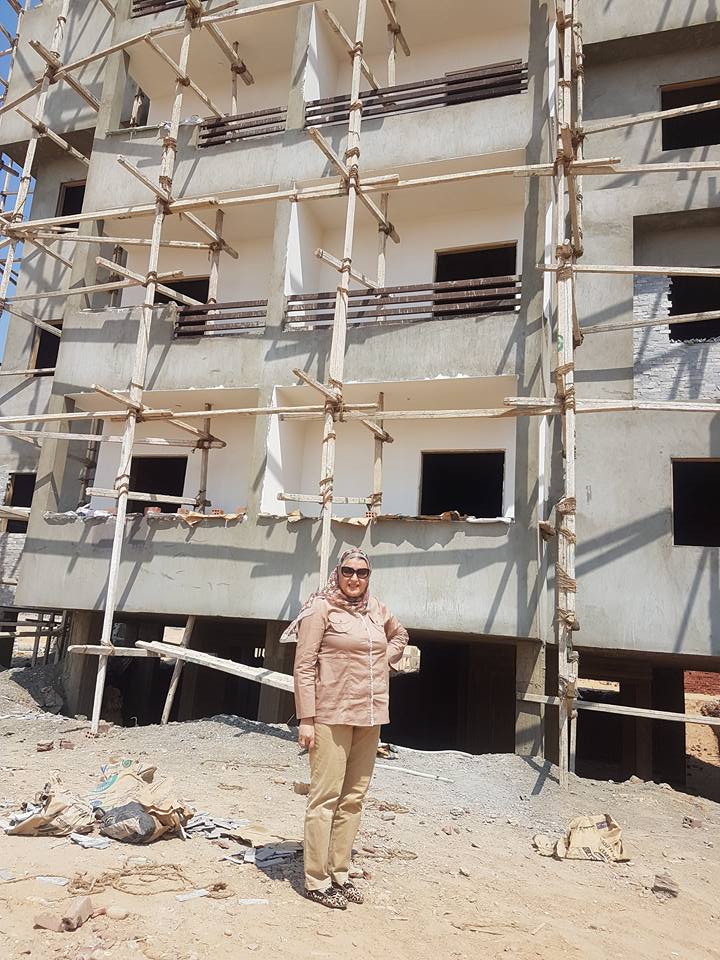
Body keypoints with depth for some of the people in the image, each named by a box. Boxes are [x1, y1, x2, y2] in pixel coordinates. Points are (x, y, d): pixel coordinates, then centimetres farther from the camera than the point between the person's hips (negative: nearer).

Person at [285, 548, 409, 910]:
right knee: (326, 796, -1)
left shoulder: (378, 610, 9)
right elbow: (304, 666, -10)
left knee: (354, 797, 12)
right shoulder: (321, 608, -8)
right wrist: (306, 720, -13)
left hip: (369, 717, 6)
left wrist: (384, 660, 11)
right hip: (331, 715, -6)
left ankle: (340, 873, 25)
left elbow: (399, 635, 30)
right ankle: (317, 881, 12)